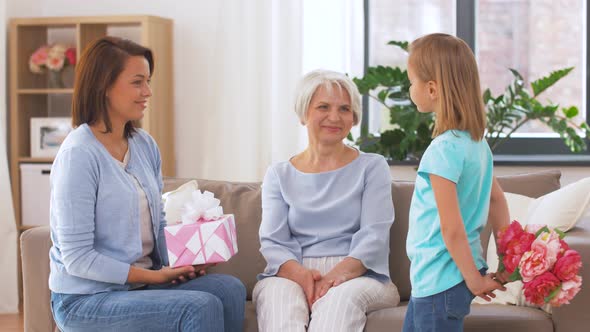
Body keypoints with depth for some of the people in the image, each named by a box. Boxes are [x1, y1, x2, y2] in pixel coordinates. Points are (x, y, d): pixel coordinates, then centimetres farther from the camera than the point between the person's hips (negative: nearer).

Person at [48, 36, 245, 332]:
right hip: (86, 300, -7)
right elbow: (77, 258, -18)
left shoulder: (145, 145, 7)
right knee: (201, 307, -24)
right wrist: (153, 277, -16)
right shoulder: (79, 155, -17)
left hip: (141, 283, 7)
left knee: (230, 289, -13)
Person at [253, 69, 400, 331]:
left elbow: (374, 236, -1)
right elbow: (272, 242, 5)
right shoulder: (279, 175, 17)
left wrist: (338, 274, -22)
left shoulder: (372, 167, 12)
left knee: (342, 296, -38)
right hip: (292, 275, 1)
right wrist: (301, 275, -19)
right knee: (277, 293, -35)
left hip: (358, 276, -1)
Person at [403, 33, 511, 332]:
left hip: (440, 281, -9)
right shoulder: (477, 141, 5)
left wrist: (475, 280, -12)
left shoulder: (443, 150, -23)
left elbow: (453, 230, -22)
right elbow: (497, 200, 13)